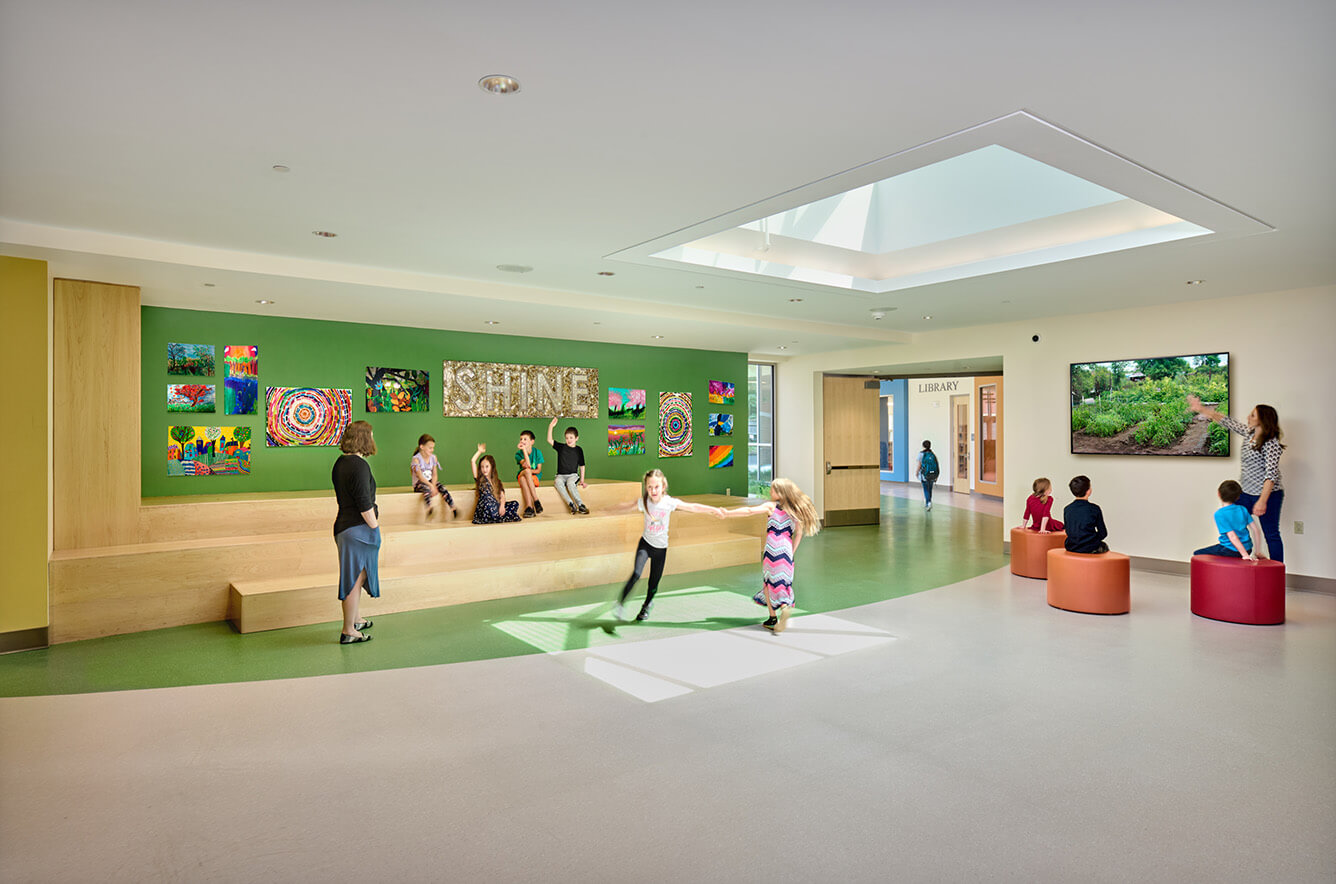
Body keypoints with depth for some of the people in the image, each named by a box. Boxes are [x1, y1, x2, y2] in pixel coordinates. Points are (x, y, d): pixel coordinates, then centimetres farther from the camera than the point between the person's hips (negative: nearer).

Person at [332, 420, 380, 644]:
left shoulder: (340, 463, 9)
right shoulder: (359, 465, -20)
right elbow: (364, 504, -22)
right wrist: (374, 525, -11)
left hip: (343, 525, 10)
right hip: (359, 530, -10)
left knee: (354, 576, 22)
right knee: (355, 578, 0)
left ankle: (354, 619, 37)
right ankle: (348, 631, 9)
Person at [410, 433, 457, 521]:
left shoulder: (433, 457, 5)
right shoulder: (416, 459, -12)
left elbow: (435, 474, 2)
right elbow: (420, 476, -21)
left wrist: (433, 485, -17)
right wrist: (431, 486, -32)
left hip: (430, 482, 5)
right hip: (419, 484, -5)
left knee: (442, 488, -22)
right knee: (427, 489, -38)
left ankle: (453, 508, -27)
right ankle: (430, 508, -62)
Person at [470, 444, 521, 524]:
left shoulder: (497, 481, 18)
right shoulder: (479, 479, 9)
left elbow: (502, 496, 7)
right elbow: (472, 461, 0)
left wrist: (502, 505, -13)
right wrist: (480, 451, 14)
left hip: (496, 507, 4)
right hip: (483, 510, -4)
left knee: (515, 503, -13)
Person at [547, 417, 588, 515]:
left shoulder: (578, 450, 6)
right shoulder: (561, 448, 7)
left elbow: (582, 465, 10)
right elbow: (549, 440, -4)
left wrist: (582, 479, 4)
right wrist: (551, 427, -13)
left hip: (573, 475, -1)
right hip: (561, 475, 1)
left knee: (570, 483, -37)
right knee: (558, 483, -35)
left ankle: (580, 505, -34)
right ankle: (572, 505, -37)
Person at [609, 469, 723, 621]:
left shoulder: (670, 502, -15)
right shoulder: (643, 502, -13)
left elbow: (693, 507, -9)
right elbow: (626, 507, 4)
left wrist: (714, 509, -8)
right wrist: (609, 509, 14)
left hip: (661, 547, 1)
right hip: (645, 543, -1)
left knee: (654, 582, 10)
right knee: (636, 574, -22)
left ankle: (647, 605, 39)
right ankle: (621, 603, -7)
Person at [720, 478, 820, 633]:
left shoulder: (771, 506, 0)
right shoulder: (795, 510, 12)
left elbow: (749, 511, -6)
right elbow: (799, 533, 9)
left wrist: (728, 512, -1)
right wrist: (791, 552, 15)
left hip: (772, 549, -3)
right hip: (787, 550, 3)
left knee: (769, 582, 10)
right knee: (784, 583, 12)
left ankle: (773, 619, 10)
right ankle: (785, 606, -16)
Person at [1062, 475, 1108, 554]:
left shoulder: (1067, 509, -1)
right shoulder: (1094, 509, -11)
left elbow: (1068, 531, 7)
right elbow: (1103, 533, -5)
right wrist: (1094, 540, 12)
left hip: (1071, 548, 4)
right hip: (1090, 549, -4)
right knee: (1104, 546, 30)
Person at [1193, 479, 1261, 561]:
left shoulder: (1219, 514, -15)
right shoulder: (1243, 509, 2)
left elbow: (1232, 536, -21)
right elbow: (1255, 529, 2)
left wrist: (1245, 555, -22)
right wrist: (1256, 552, 8)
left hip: (1232, 551, -7)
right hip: (1248, 549, 7)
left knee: (1197, 554, 2)